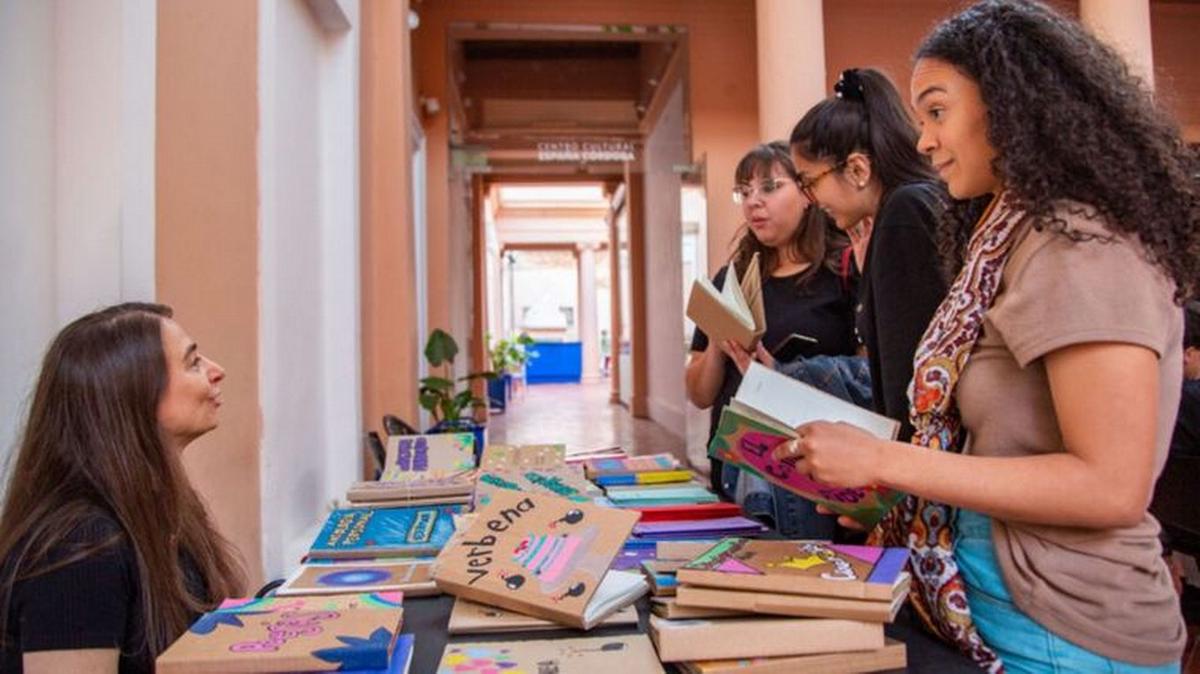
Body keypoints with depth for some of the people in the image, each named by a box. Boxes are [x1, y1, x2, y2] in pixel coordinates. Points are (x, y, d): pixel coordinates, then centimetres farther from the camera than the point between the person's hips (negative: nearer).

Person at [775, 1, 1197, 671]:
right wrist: (879, 463, 1)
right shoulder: (1012, 239, 8)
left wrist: (883, 458, -22)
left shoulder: (1082, 245, -18)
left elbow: (1113, 486, -23)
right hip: (989, 602, 7)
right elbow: (1014, 439, 9)